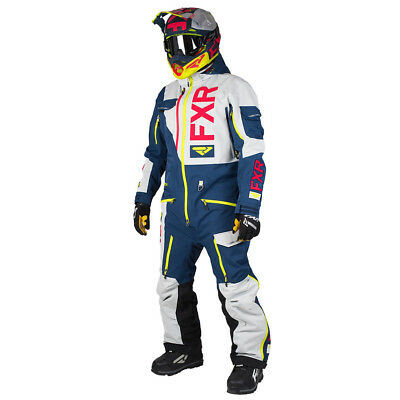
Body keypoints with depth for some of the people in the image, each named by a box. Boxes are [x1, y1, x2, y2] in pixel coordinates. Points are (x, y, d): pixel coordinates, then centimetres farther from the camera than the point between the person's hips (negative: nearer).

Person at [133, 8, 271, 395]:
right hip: (176, 208, 7)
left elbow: (252, 153, -9)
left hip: (220, 206, -6)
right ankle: (184, 348, 29)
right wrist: (143, 201, 21)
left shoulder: (233, 89, -4)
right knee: (172, 283, 12)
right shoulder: (168, 95, 16)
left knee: (235, 285, -7)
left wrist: (248, 209, -14)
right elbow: (155, 152, 23)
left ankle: (250, 356, 8)